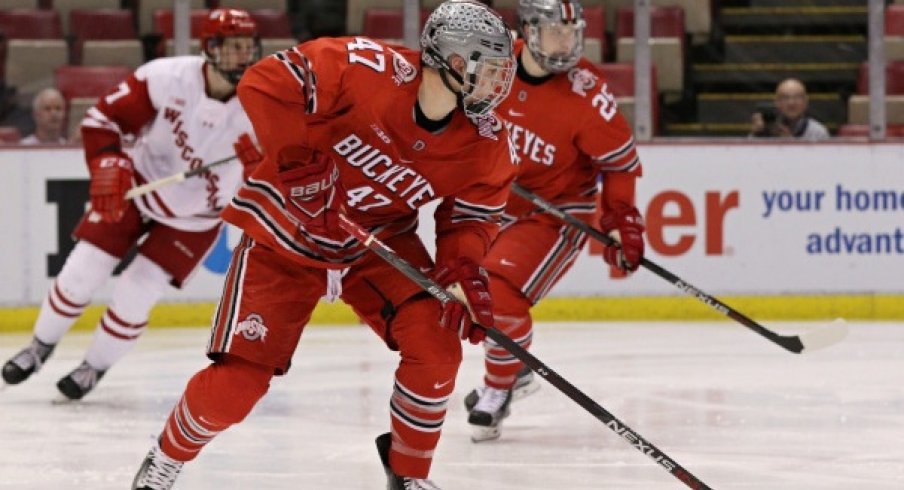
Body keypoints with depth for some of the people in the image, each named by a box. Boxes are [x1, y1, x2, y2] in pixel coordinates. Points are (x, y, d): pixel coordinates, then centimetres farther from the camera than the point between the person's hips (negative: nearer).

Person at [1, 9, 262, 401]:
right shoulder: (166, 78, -26)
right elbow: (103, 118, -17)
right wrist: (108, 169, -30)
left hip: (195, 217, 0)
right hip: (139, 187, 0)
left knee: (135, 294, -9)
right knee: (81, 272, 1)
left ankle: (94, 368, 18)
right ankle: (40, 347, 28)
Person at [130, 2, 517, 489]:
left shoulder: (486, 144, -13)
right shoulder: (369, 68, -28)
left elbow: (470, 216, 0)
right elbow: (263, 83, -26)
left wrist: (464, 270, -20)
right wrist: (296, 159, -28)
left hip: (379, 242, 4)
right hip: (285, 232, -4)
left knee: (436, 346, -19)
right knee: (234, 384, -8)